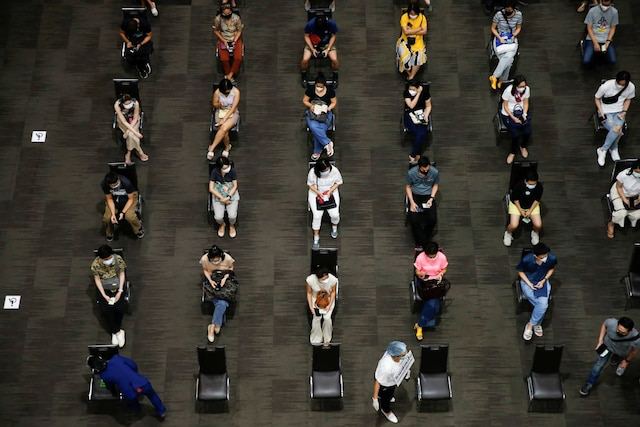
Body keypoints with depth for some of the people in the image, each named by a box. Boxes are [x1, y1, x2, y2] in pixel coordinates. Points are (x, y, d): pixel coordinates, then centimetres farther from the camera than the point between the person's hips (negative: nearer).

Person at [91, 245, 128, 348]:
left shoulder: (118, 259, -19)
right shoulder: (95, 264, -21)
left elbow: (122, 274, -8)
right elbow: (97, 279, -10)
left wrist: (120, 291, -14)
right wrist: (104, 295, -15)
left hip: (117, 286, 0)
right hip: (104, 288, 0)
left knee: (120, 308, -17)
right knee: (105, 310, -18)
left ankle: (115, 331, 6)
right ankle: (118, 331, 2)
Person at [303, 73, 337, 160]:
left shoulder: (330, 90, -10)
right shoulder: (310, 90, -10)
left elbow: (334, 102, 3)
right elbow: (304, 101, 2)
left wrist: (328, 108, -17)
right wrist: (311, 106, -18)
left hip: (325, 113, 0)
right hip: (312, 112, 0)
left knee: (321, 128, -31)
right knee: (313, 127, -36)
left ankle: (317, 151, -13)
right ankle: (327, 143, -24)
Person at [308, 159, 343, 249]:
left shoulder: (334, 170, -19)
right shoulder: (312, 172, -21)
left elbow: (338, 182, -4)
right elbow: (310, 185, -7)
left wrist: (330, 191, -17)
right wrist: (318, 193, -20)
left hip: (331, 193, 1)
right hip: (316, 193, -1)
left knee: (335, 214, -15)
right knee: (317, 216, -18)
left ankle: (334, 226, 22)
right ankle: (316, 237, 2)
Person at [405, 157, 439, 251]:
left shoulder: (435, 172, -16)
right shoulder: (411, 173, -18)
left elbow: (435, 185, 2)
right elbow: (408, 187, -3)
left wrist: (431, 198, -10)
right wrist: (412, 202, -13)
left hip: (428, 195, 1)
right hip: (415, 195, -1)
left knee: (432, 219, -16)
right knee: (413, 219, -20)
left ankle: (425, 240, 9)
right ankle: (420, 242, 0)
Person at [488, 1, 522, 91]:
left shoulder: (518, 14, -5)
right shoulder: (499, 14, -13)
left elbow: (518, 28, 9)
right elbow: (493, 28, -3)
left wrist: (514, 36, -10)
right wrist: (500, 38, -16)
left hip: (512, 40, 2)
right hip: (500, 38, -2)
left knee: (509, 56, -32)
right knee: (508, 60, -30)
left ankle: (494, 77, -25)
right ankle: (502, 80, -21)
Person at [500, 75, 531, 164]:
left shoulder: (527, 89, -13)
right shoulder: (508, 90, -25)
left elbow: (525, 103, 1)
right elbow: (505, 106, -15)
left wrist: (524, 114, -16)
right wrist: (513, 118, -22)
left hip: (521, 112, 4)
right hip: (508, 114, -4)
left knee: (528, 132, -16)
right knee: (516, 134, -22)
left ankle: (523, 146, 18)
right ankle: (513, 152, 7)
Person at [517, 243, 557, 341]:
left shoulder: (552, 258, -21)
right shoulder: (526, 259, -27)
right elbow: (520, 271, -7)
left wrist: (544, 280, -10)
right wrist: (529, 284, -16)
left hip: (543, 282, 3)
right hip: (528, 282, -3)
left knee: (543, 303, -22)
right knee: (543, 304, -24)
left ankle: (530, 325, -1)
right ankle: (537, 323, 1)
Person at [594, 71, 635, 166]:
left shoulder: (631, 87, -13)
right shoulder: (606, 86, -22)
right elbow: (597, 98, -5)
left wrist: (624, 112, -7)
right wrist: (601, 112, -16)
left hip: (619, 112, 3)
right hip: (606, 112, -3)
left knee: (617, 129, -28)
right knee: (618, 131, -26)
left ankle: (602, 150, -12)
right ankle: (614, 150, -1)